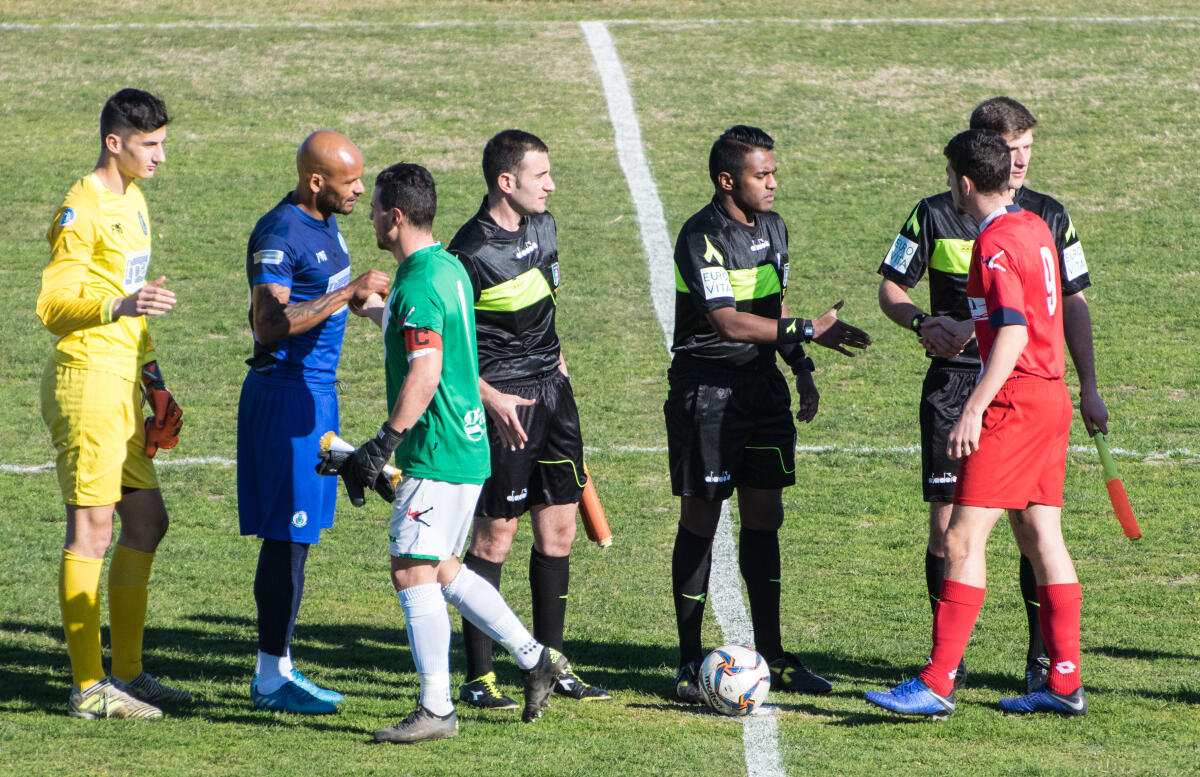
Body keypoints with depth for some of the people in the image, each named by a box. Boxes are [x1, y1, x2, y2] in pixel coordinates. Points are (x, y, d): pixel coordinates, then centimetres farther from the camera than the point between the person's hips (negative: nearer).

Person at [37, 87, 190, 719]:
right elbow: (53, 305, -18)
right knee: (92, 526, -9)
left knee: (146, 519, 13)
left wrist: (150, 372, 24)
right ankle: (89, 686, -7)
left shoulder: (133, 201, 16)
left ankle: (126, 671, 21)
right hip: (86, 378, -10)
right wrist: (120, 305, -33)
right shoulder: (82, 212, -13)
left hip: (120, 386, 10)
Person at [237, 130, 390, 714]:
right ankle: (271, 677, -4)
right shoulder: (278, 235, -18)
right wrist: (347, 293, -26)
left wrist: (367, 301, 13)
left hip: (316, 391, 10)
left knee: (295, 534, 12)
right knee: (287, 536, -8)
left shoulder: (324, 224, 13)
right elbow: (269, 324, -26)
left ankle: (278, 666, 18)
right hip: (285, 395, -10)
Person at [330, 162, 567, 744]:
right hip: (466, 446, 10)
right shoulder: (450, 269, 13)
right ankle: (535, 660, 22)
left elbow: (425, 373, -26)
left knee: (412, 572, -7)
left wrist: (383, 446, -23)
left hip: (438, 454, -10)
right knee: (442, 570, 18)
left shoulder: (417, 287, -18)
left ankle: (436, 710, -5)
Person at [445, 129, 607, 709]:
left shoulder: (542, 227, 8)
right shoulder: (470, 254, -17)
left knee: (558, 530, 9)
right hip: (503, 401, -8)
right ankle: (478, 677, 2)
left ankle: (550, 663, 18)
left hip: (551, 390, 8)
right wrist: (491, 399, -24)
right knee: (495, 536, -4)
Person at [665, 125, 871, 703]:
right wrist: (808, 332, -22)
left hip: (763, 384, 7)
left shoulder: (772, 228, 10)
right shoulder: (701, 238, -17)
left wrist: (801, 370, 15)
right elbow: (730, 323, -23)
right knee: (701, 518, -1)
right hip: (706, 388, -7)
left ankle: (771, 656, 11)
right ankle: (690, 662, 5)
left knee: (764, 515, 7)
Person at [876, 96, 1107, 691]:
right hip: (954, 385, -1)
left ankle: (1044, 658, 8)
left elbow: (1072, 303, 12)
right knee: (946, 520, -5)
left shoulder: (1048, 217, 6)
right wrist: (923, 323, -15)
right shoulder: (935, 215, 1)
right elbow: (890, 289, 7)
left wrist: (1088, 388, 7)